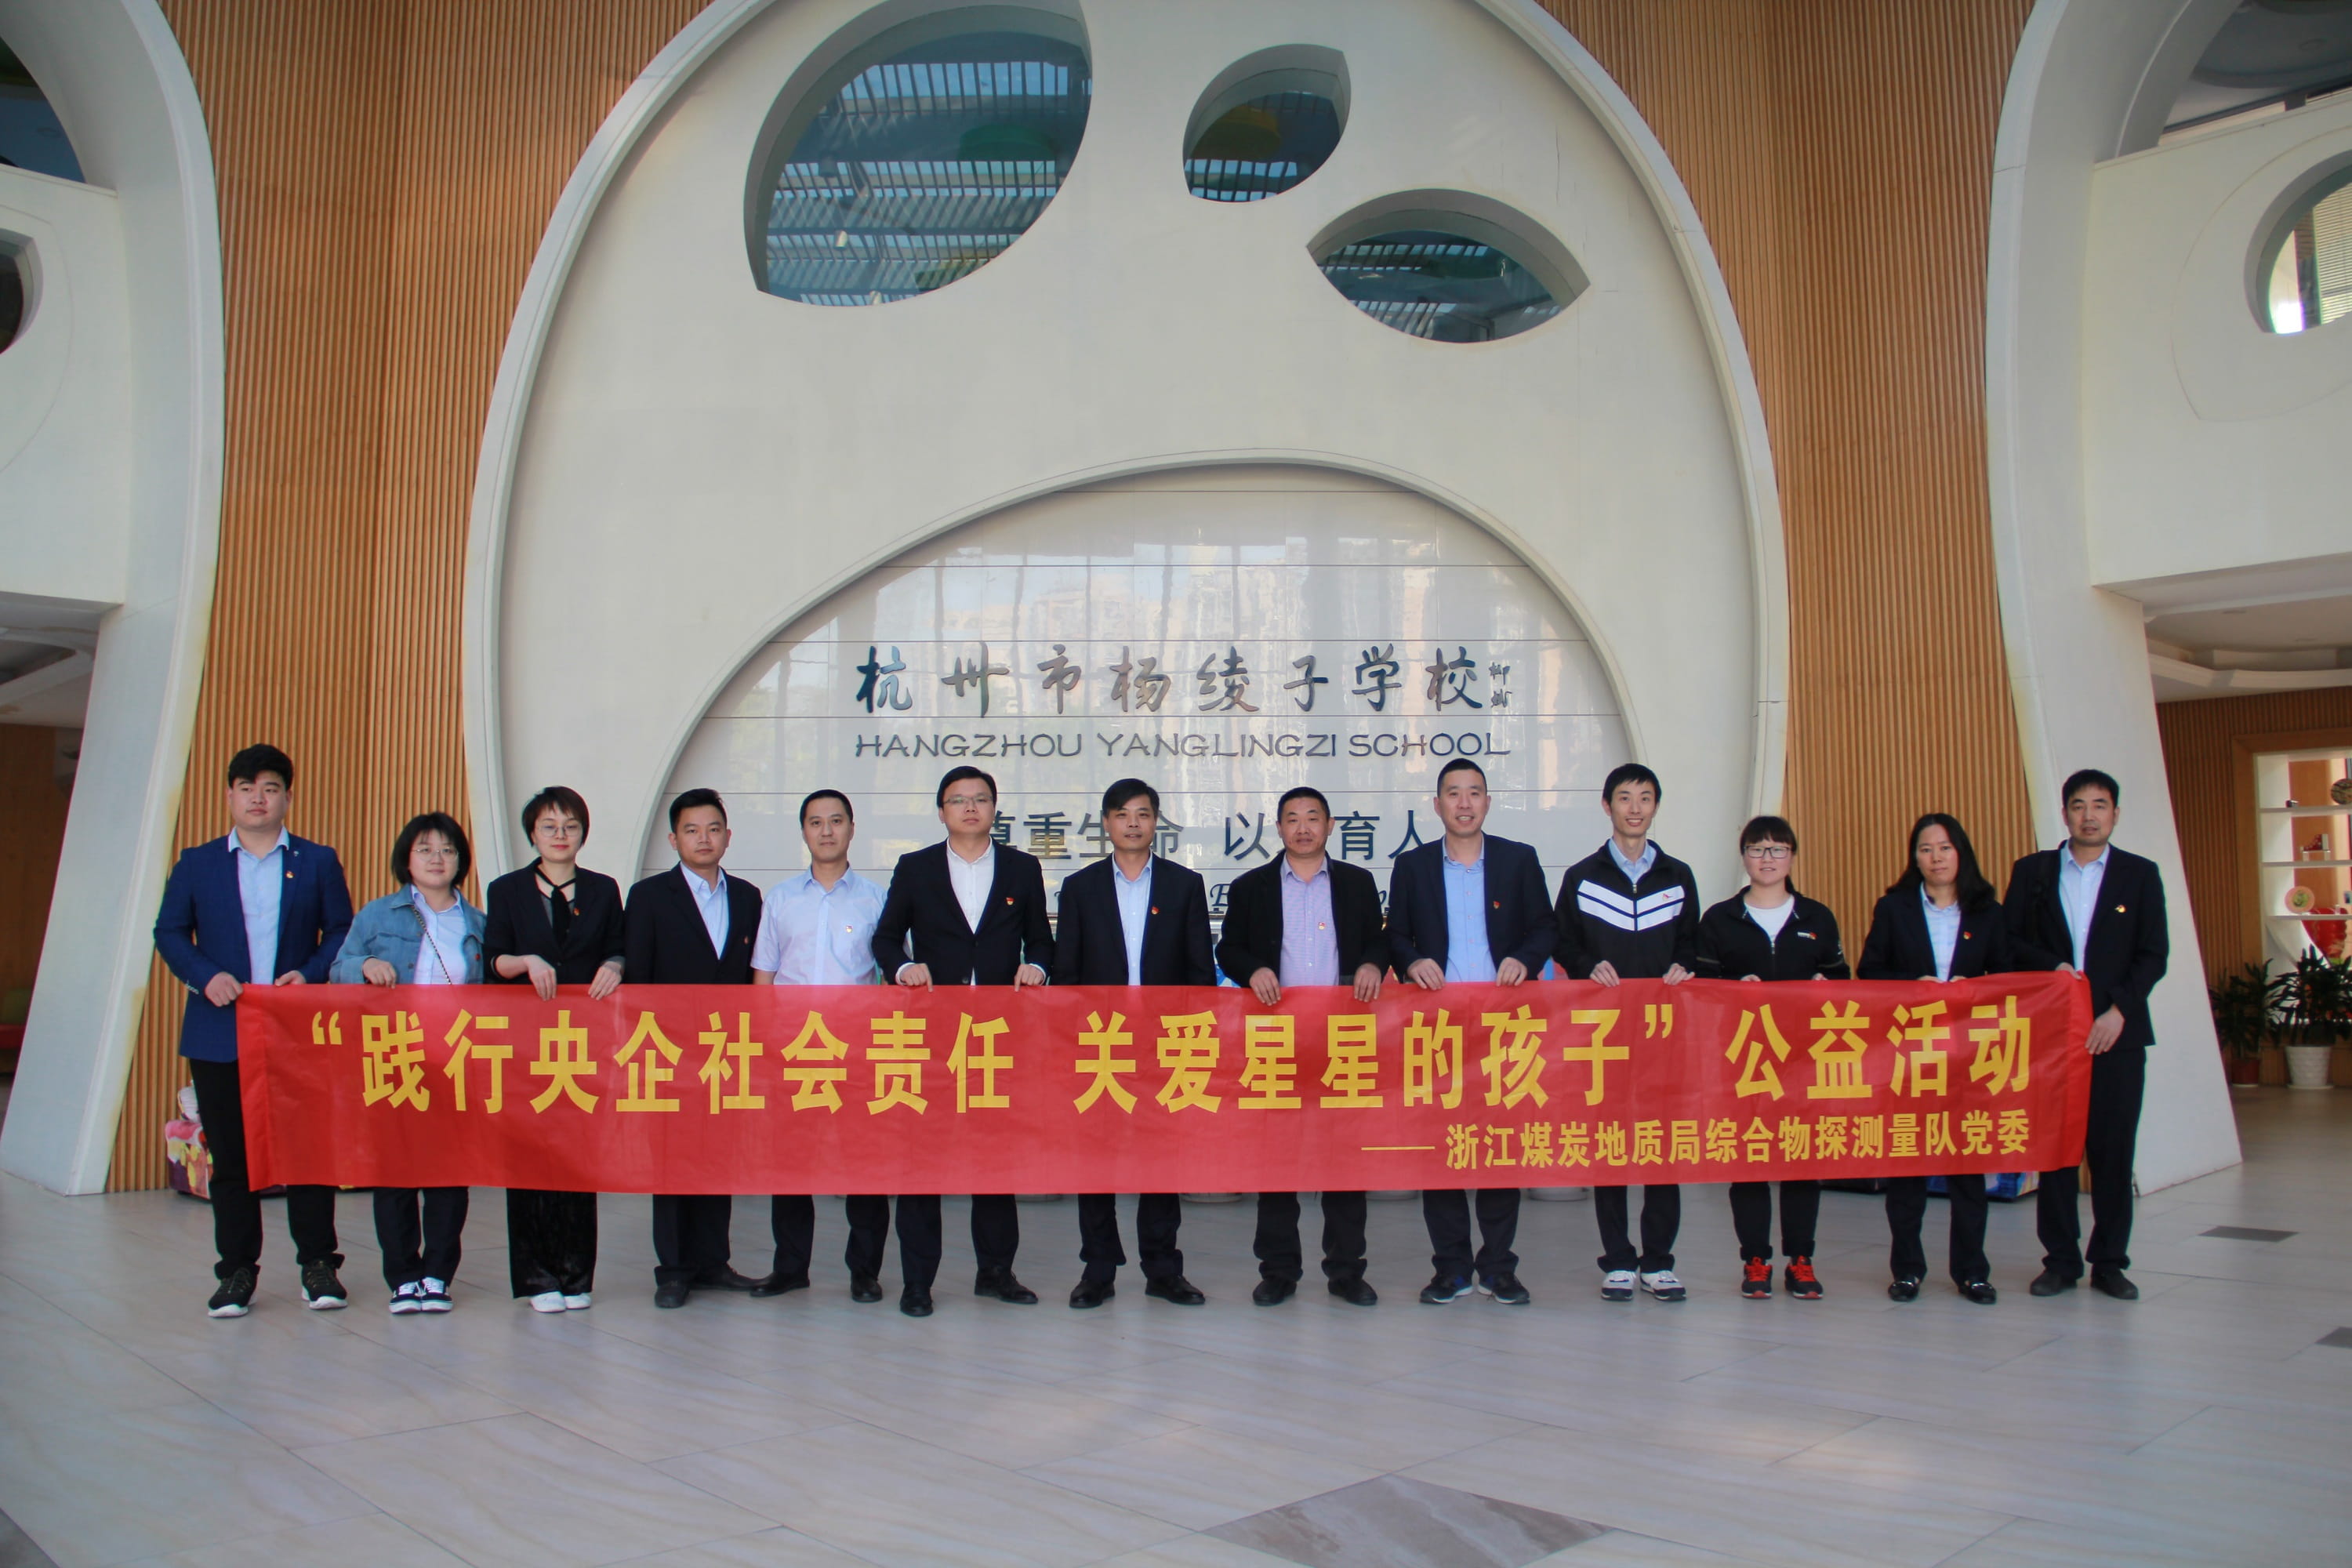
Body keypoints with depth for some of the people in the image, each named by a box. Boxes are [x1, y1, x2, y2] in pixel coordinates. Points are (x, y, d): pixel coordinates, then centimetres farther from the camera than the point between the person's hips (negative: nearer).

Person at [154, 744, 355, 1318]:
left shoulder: (318, 862, 9)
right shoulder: (196, 863, 11)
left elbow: (342, 931, 6)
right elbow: (170, 932, 9)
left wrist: (310, 973, -12)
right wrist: (205, 976, -9)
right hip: (220, 1034, 1)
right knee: (230, 1156, 5)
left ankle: (318, 1264, 10)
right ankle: (236, 1270, 15)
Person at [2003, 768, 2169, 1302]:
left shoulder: (2140, 873, 6)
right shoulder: (2032, 871, 7)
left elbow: (2154, 953, 0)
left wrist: (2119, 1009, -10)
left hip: (2116, 1031, 0)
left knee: (2113, 1147, 2)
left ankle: (2110, 1262, 13)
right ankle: (2060, 1259, 11)